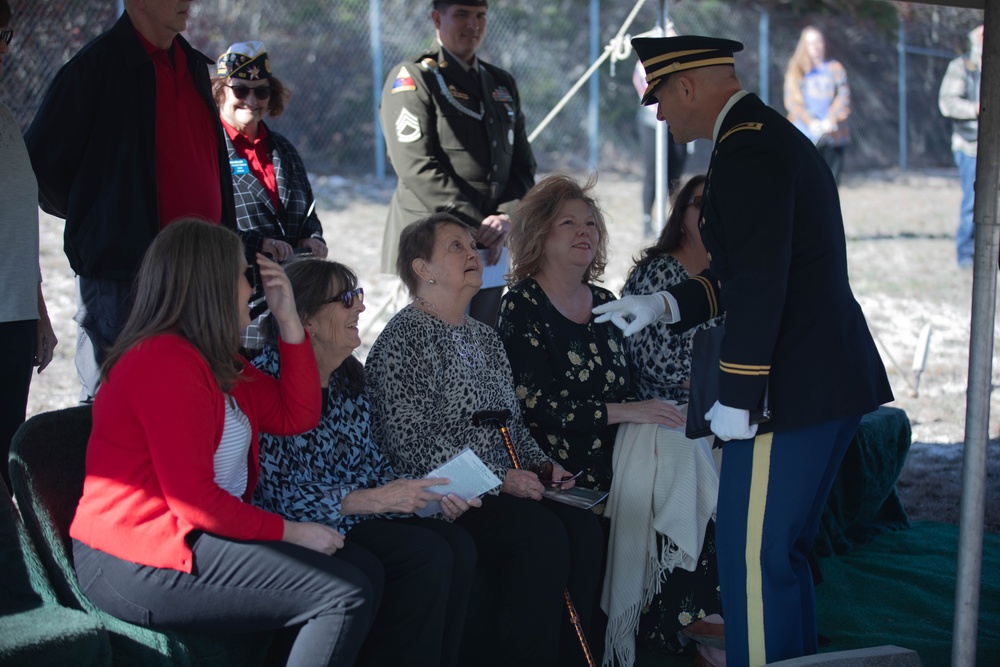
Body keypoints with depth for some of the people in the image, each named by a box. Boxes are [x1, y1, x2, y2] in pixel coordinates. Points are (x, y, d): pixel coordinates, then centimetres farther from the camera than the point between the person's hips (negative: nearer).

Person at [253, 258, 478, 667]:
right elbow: (276, 492, -21)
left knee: (458, 545, -13)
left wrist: (428, 494, -3)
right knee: (428, 556, -23)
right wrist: (371, 499, -23)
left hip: (358, 512, 8)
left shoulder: (350, 374, 9)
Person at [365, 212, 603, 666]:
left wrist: (542, 465, 7)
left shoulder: (484, 337, 21)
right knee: (540, 533, -28)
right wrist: (499, 478, -19)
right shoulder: (404, 338, -6)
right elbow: (412, 442, -16)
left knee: (582, 527, -18)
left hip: (505, 486, 8)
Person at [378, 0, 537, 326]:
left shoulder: (502, 84, 19)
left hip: (490, 254, 6)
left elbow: (523, 165, 14)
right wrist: (477, 225, -16)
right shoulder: (411, 78, -2)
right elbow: (418, 167, -12)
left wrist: (506, 217, -6)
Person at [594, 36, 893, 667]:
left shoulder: (746, 148, -15)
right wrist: (664, 304, 21)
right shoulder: (777, 136, 18)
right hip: (832, 379, 11)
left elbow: (759, 286, -22)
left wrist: (736, 400, -19)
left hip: (791, 391, -11)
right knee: (784, 551, 19)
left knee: (753, 558, -4)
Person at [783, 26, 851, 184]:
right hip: (805, 134, -1)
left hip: (832, 134, 1)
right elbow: (792, 100, 0)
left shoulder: (836, 69, 12)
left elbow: (843, 98, 4)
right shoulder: (796, 71, 9)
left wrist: (831, 120, -12)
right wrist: (810, 121, -13)